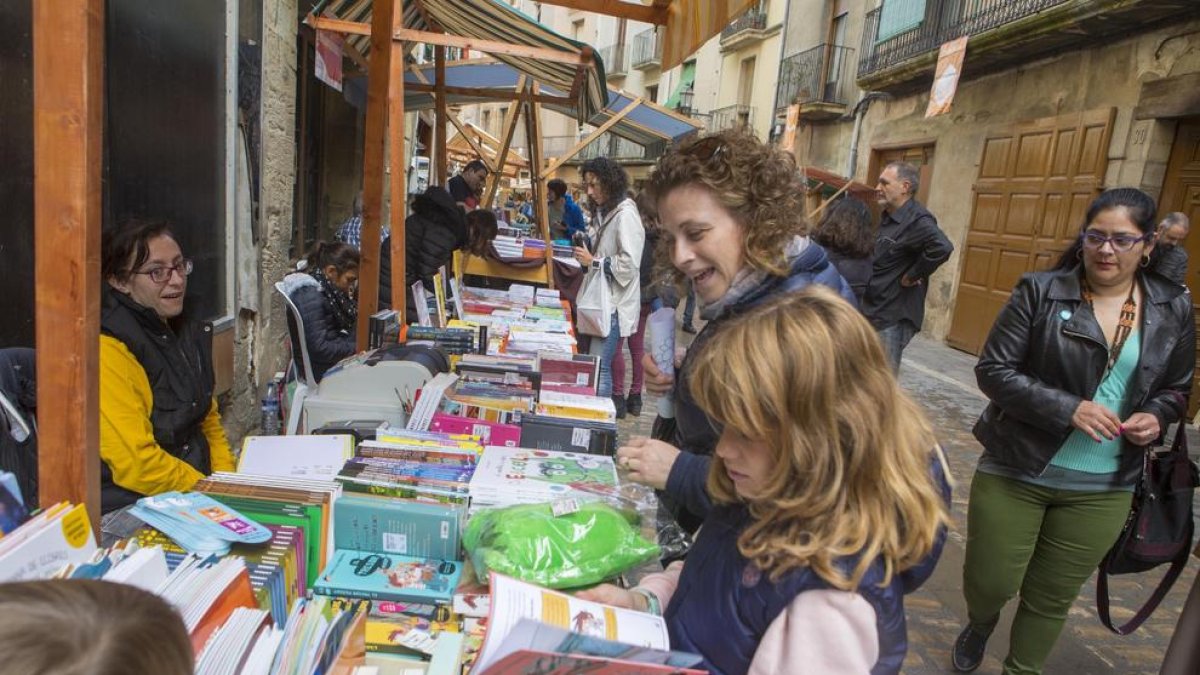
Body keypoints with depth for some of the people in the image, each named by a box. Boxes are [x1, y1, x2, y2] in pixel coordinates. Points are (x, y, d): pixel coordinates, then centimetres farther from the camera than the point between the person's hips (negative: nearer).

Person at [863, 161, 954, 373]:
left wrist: (912, 275, -24)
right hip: (875, 310, 10)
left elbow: (942, 248, -37)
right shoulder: (888, 216, 11)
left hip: (894, 316, -10)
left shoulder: (916, 220, -20)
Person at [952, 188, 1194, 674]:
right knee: (989, 583, 8)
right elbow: (993, 370, -12)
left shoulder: (1173, 310, 2)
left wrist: (1156, 416, -9)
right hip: (1015, 472, -2)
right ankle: (979, 625, 44)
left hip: (1102, 489, 3)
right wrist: (1068, 408, -22)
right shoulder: (1041, 291, -9)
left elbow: (1176, 388, 13)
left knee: (1051, 599, 15)